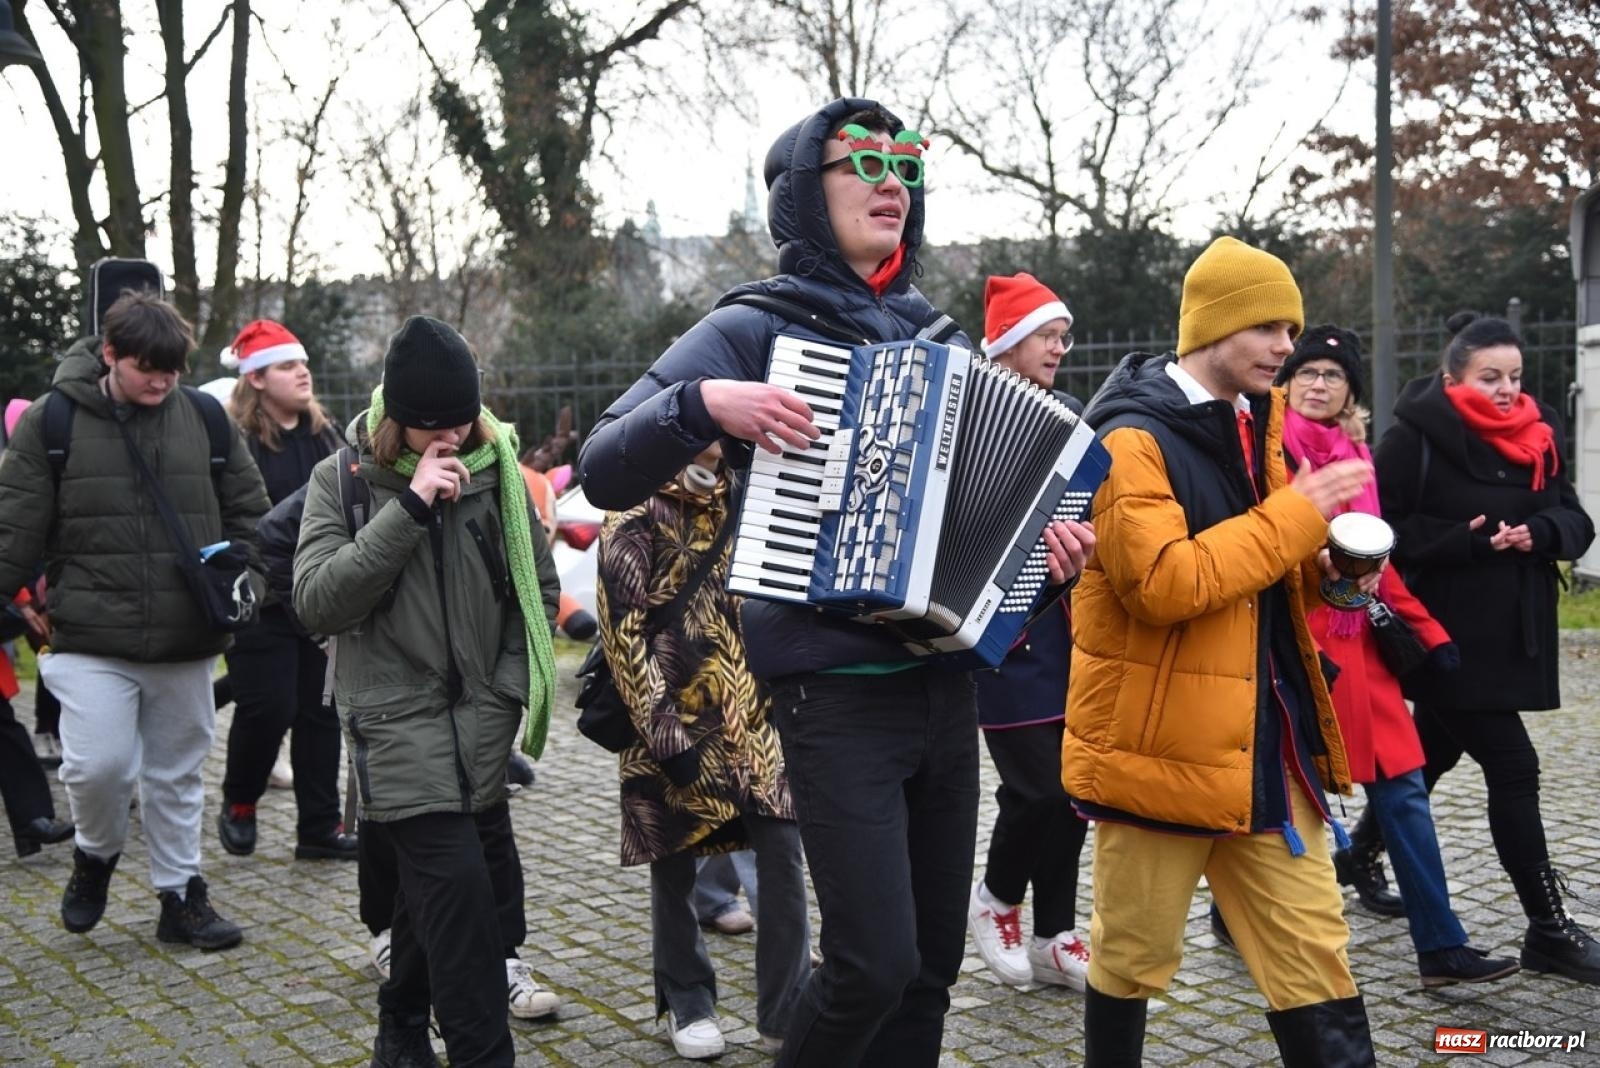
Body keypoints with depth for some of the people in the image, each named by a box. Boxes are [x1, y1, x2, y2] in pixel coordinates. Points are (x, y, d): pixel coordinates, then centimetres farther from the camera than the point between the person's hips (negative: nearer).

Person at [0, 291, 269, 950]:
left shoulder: (206, 418, 3)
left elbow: (248, 511, 11)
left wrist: (242, 580, -2)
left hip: (186, 641, 3)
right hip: (90, 640, -2)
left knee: (177, 773, 13)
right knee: (99, 765, -11)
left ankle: (181, 896, 28)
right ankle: (96, 853, 22)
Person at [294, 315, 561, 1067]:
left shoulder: (496, 471, 2)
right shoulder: (342, 480, -3)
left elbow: (539, 589, 11)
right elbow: (316, 602, -15)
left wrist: (511, 688, 3)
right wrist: (409, 506, -21)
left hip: (482, 727, 3)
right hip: (396, 723, -3)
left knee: (431, 886, 13)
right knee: (459, 884, -14)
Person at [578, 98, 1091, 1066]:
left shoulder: (936, 336, 12)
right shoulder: (757, 326, -3)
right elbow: (605, 475, -8)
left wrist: (1048, 532, 1)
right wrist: (703, 403, -25)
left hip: (946, 685, 6)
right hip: (836, 693, -5)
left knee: (934, 965, 11)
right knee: (875, 964, -8)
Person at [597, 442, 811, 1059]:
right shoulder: (636, 518, -5)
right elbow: (623, 629, -11)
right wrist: (662, 729, -16)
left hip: (751, 718, 5)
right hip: (678, 724, -4)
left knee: (783, 856, -2)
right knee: (675, 869, 7)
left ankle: (787, 1011, 7)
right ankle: (687, 1003, 24)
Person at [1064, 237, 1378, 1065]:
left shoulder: (1255, 423, 11)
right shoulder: (1130, 439, -14)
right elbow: (1164, 583, -25)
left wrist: (1332, 547, -1)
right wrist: (1296, 514, -19)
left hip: (1263, 739, 7)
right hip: (1161, 741, -7)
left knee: (1313, 951, 10)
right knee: (1133, 954, 8)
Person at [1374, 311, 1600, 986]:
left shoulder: (1536, 436, 8)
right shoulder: (1415, 436, -11)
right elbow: (1383, 528, -13)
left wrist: (1539, 531, -15)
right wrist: (1466, 541, -22)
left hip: (1507, 637, 7)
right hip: (1446, 635, -7)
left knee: (1433, 755, 18)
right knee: (1513, 769, -7)